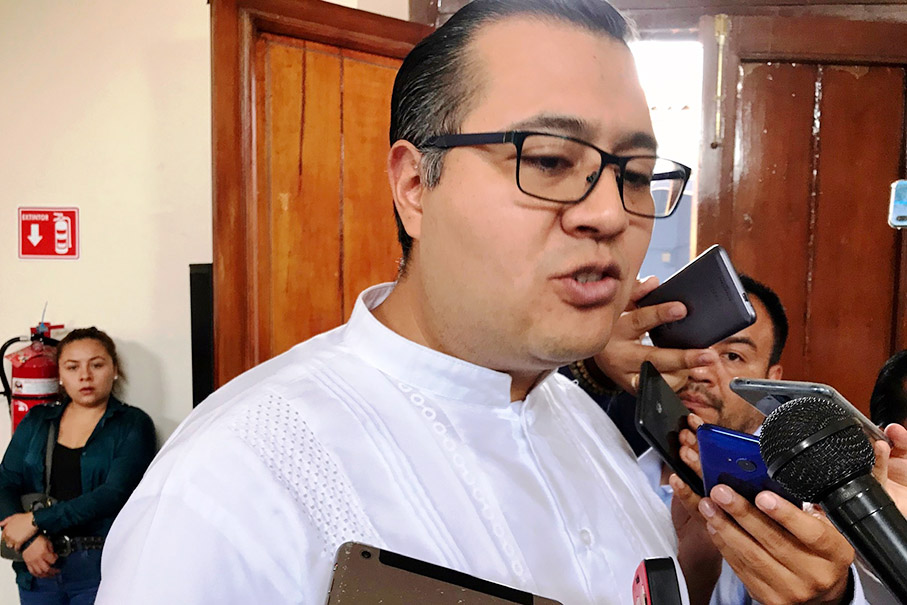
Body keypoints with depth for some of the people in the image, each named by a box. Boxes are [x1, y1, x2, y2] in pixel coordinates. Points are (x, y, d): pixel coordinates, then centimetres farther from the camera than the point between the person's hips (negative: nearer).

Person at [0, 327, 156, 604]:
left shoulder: (133, 425, -4)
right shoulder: (36, 421, 10)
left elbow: (114, 495, -14)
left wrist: (36, 521, -14)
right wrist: (28, 540, -14)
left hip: (100, 569, -3)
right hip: (38, 565, 4)